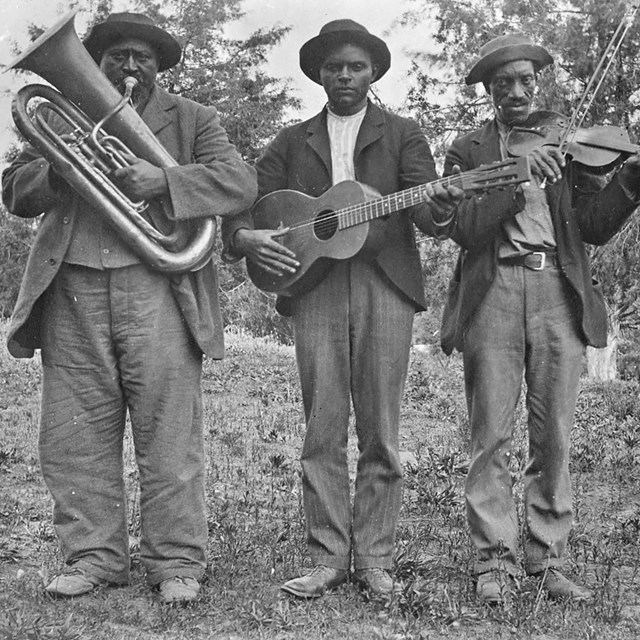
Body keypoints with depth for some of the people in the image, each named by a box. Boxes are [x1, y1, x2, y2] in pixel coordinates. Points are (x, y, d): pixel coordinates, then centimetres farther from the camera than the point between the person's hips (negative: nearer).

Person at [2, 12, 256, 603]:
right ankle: (93, 557, 13)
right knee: (74, 439, 2)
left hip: (157, 291, -2)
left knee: (169, 438, -5)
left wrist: (164, 180, -15)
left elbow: (240, 182, -1)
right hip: (72, 293, 3)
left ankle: (176, 563, 4)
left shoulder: (191, 120, 13)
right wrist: (61, 167, -8)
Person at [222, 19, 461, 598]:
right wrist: (248, 239, -8)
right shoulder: (292, 142, 19)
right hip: (313, 285, 1)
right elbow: (241, 206, 14)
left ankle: (374, 559, 6)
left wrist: (436, 208, -23)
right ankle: (328, 559, 5)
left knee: (380, 432, -1)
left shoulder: (402, 135, 14)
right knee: (323, 431, -1)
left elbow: (422, 206, 0)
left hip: (385, 285, -1)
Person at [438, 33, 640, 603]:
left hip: (559, 293, 2)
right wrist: (518, 178, -14)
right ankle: (496, 561, 3)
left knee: (554, 439, 1)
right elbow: (463, 227, -4)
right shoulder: (468, 151, 12)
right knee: (491, 438, -4)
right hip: (493, 294, -1)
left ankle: (549, 561, 9)